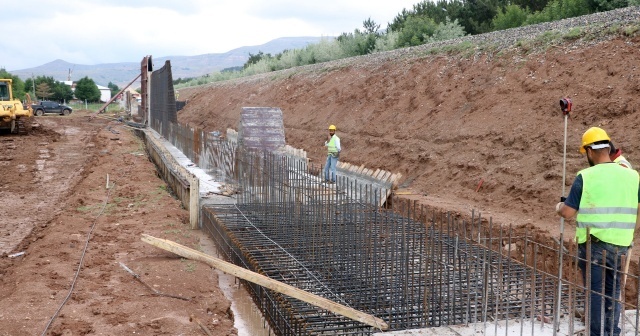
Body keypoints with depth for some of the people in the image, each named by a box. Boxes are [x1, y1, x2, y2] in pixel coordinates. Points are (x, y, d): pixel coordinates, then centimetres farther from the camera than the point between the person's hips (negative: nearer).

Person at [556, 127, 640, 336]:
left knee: (595, 292, 6)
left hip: (593, 245, -4)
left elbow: (567, 213, -9)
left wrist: (558, 207, 12)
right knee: (613, 292, 16)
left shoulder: (585, 177, -11)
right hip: (621, 245, 4)